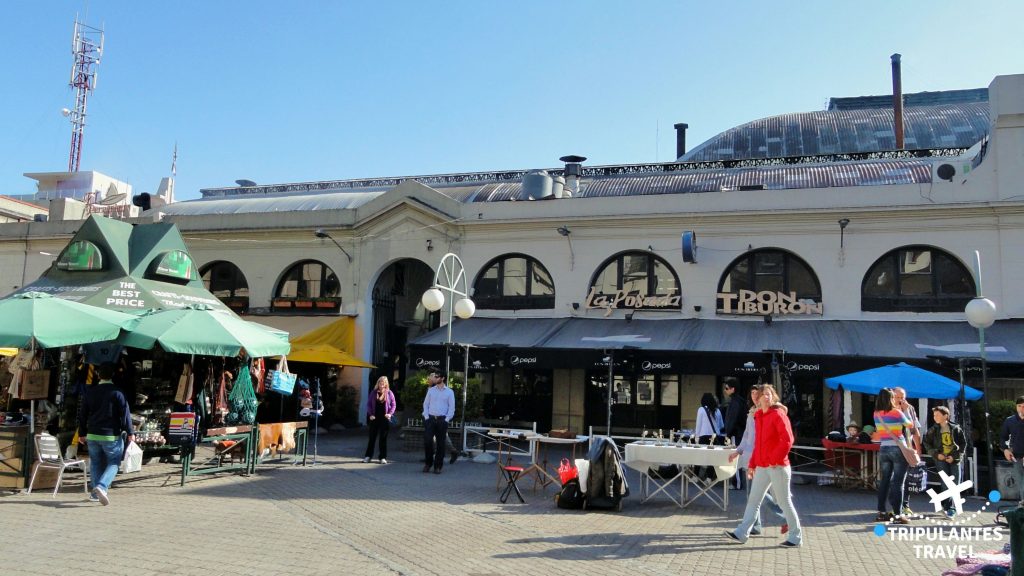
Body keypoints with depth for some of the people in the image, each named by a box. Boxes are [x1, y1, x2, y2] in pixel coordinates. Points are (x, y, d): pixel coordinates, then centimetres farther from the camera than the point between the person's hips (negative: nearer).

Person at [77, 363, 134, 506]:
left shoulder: (89, 391, 5)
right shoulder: (116, 392, -10)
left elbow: (83, 414, 11)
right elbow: (125, 413, -11)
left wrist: (82, 433, 20)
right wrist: (130, 432, -4)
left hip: (92, 435, 5)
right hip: (112, 435, -4)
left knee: (96, 463, 15)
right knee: (113, 463, 4)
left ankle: (96, 494, 18)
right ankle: (101, 486, -17)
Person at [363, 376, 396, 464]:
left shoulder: (389, 393, 1)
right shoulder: (373, 392, 4)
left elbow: (393, 405, 3)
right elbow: (368, 404, 4)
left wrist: (390, 413, -11)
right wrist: (370, 414, -7)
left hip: (384, 418, -1)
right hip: (374, 418, 1)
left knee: (383, 438, 4)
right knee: (372, 437, 7)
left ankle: (383, 457, 10)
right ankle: (368, 456, 14)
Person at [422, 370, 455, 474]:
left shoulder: (449, 392, 4)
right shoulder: (431, 390, 11)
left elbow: (452, 408, 1)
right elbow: (425, 404, 10)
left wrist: (446, 420, -8)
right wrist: (426, 417, -2)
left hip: (442, 420, -1)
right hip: (430, 419, 2)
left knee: (440, 443, 1)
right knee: (427, 441, -8)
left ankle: (438, 466, 9)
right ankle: (428, 463, 7)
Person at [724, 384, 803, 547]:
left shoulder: (778, 414, -10)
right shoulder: (758, 416, 13)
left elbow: (787, 440, -18)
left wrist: (775, 459, -19)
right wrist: (752, 464, 17)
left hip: (777, 467, -7)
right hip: (761, 467, 8)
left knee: (784, 502, 2)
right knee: (753, 500, 8)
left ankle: (796, 538, 14)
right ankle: (742, 533, 11)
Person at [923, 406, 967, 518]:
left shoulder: (956, 429, 1)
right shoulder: (933, 430, 2)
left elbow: (963, 443, 3)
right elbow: (927, 443, 8)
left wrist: (954, 456, -7)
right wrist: (936, 454, -6)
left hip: (954, 459, 1)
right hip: (941, 459, 0)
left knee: (955, 484, -1)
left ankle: (953, 507, 12)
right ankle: (949, 507, -4)